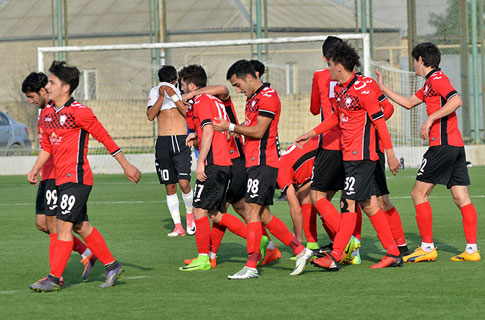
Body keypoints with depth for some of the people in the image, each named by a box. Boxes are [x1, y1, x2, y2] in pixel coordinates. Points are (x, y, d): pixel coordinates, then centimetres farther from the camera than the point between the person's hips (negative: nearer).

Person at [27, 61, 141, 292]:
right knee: (81, 226, 11)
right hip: (61, 178, 8)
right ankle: (112, 266, 21)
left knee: (64, 225, -10)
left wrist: (126, 166, -3)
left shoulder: (79, 112, -13)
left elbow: (105, 138, -7)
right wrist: (35, 169, 7)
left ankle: (54, 279, -8)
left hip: (77, 177, -8)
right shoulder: (47, 113, 10)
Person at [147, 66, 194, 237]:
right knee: (170, 186, 2)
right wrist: (161, 97, -14)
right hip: (163, 142, 2)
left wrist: (174, 97, -18)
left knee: (184, 183, -14)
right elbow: (150, 116, -5)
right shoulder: (155, 93, 7)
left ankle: (189, 213, 13)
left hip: (181, 141, -2)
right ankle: (178, 226, 7)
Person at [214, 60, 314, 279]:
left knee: (252, 211, -11)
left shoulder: (267, 97, -13)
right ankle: (300, 251, 15)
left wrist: (231, 127, -11)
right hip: (254, 162, 10)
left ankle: (251, 266, -11)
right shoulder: (253, 98, 19)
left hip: (262, 163, -10)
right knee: (263, 215, 9)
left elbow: (258, 131, -16)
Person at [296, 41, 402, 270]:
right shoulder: (339, 89, 11)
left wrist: (390, 154, -13)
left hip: (361, 156, -9)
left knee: (349, 204, -10)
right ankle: (393, 254, 13)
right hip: (349, 155, 9)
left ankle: (335, 258, -11)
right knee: (369, 205, 9)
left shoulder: (362, 90, -15)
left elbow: (380, 121, -13)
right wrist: (312, 134, 24)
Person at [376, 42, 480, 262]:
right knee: (461, 198, 4)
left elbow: (456, 101, -22)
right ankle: (472, 250, -1)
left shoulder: (437, 78, -7)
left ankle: (427, 247, -5)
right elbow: (409, 103, 34)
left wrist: (431, 119, -22)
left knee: (419, 193, -3)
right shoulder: (429, 83, 22)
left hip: (443, 144, -9)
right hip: (456, 145, 9)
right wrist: (383, 88, 35)